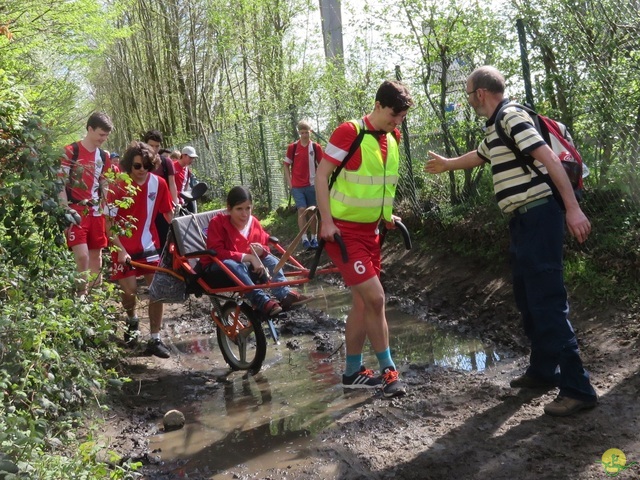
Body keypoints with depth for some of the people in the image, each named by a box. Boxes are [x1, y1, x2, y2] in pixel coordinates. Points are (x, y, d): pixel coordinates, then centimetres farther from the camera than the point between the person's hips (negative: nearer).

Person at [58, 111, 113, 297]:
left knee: (96, 256, 10)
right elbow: (60, 184, -8)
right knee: (82, 256, -14)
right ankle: (81, 297, -2)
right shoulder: (70, 151, -7)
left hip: (96, 212, 6)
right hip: (76, 212, -6)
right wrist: (66, 212, -15)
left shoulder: (104, 156, 10)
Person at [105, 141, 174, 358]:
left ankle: (155, 339, 5)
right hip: (124, 248, -2)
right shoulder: (118, 186, -15)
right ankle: (131, 320, 30)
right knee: (129, 290, -6)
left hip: (149, 245, 2)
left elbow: (169, 214, 3)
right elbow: (109, 222, -14)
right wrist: (120, 250, -21)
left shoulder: (158, 183, -7)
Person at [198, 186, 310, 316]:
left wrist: (261, 250, -19)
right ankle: (262, 301, -46)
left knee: (270, 259, -13)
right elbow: (216, 252, -25)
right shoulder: (217, 222, -16)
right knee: (232, 265, -37)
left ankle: (285, 294, -32)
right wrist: (249, 257, -31)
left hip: (245, 266, 5)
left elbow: (266, 248, 9)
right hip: (217, 267, -5)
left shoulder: (254, 223, 0)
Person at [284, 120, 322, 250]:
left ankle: (314, 238, 17)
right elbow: (286, 165, 7)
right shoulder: (292, 147, 1)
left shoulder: (316, 147, 0)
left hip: (312, 185, 1)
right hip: (297, 186, -1)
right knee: (302, 210, -9)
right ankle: (304, 239, -10)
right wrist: (289, 182, 0)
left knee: (312, 211, 8)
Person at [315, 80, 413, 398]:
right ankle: (387, 370, 2)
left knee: (362, 302, 12)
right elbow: (321, 174, -14)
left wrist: (387, 214, 12)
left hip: (370, 231, 8)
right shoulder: (350, 132, -15)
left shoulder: (392, 139, 7)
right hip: (342, 230, -8)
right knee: (375, 297, -12)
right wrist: (327, 221, -19)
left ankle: (353, 372, 23)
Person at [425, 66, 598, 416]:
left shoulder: (512, 117, -12)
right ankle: (543, 370, 28)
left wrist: (573, 208, -26)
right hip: (524, 219, 10)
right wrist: (446, 165, 54)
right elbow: (478, 157, 38)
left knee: (547, 302, -10)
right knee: (527, 298, 16)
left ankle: (578, 388, -6)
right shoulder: (495, 126, 18)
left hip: (538, 215, -10)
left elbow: (549, 158, -20)